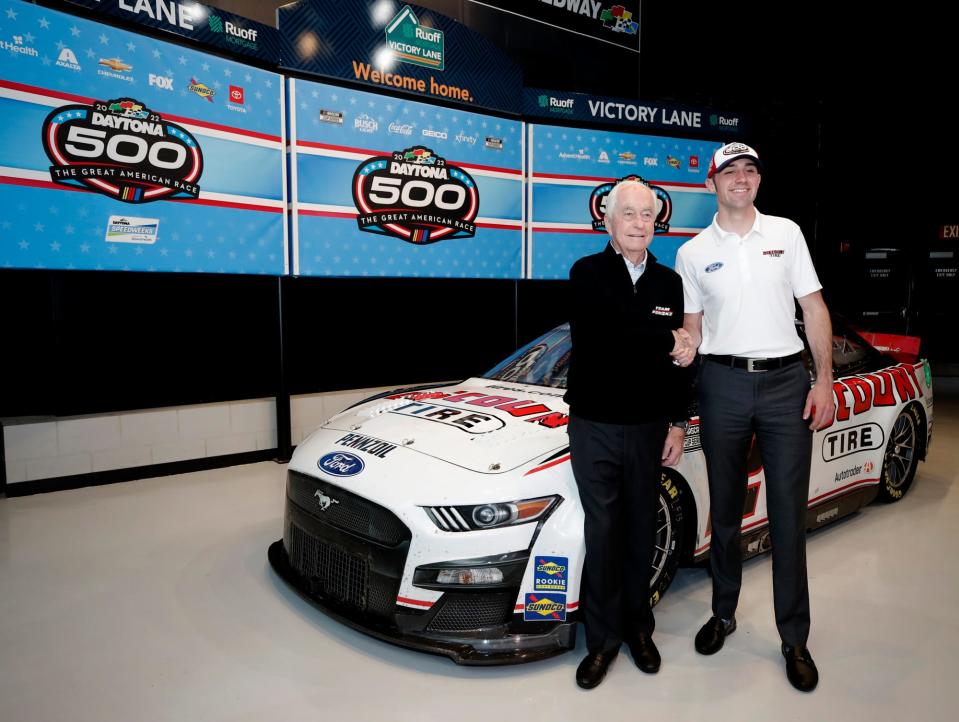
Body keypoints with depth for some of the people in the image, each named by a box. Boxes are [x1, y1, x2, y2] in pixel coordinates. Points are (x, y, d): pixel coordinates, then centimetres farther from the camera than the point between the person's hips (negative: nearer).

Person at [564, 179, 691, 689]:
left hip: (649, 427, 3)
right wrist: (667, 340, -9)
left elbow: (680, 360, 8)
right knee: (602, 532, 5)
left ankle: (638, 628, 30)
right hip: (594, 425, -3)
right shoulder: (588, 274, -5)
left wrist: (678, 425, 4)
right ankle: (603, 638, 19)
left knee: (641, 530, 12)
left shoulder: (669, 283, 7)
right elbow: (608, 332, -21)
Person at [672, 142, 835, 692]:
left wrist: (825, 380, -2)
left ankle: (795, 640, 15)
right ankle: (724, 613, 28)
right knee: (726, 509, 10)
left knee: (789, 514, 2)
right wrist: (684, 348, -14)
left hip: (787, 382, 0)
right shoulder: (692, 252, 6)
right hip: (723, 384, 1)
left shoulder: (786, 233, 6)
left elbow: (814, 307, 5)